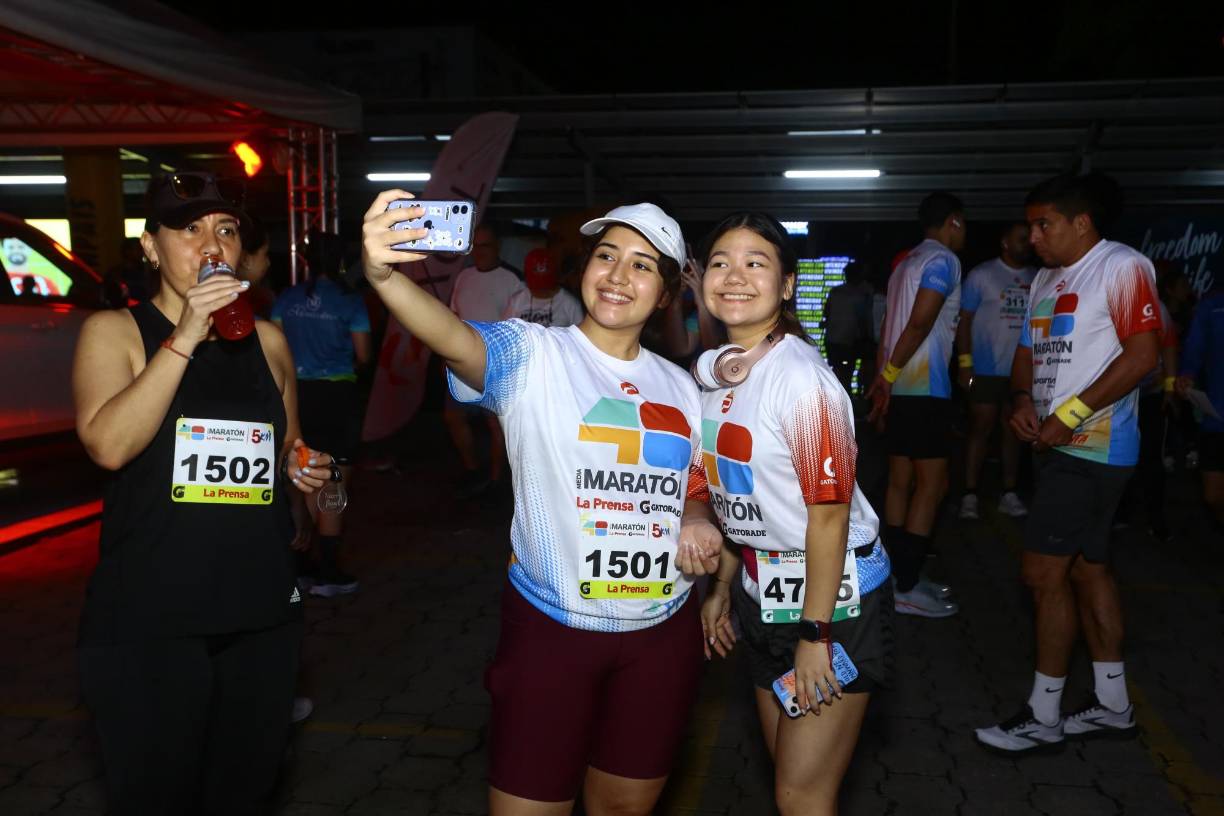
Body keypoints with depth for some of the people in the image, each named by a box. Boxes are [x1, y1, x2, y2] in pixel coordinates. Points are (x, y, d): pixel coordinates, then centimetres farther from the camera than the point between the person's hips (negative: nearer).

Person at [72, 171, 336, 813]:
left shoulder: (268, 341, 9)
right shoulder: (114, 331, -1)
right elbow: (108, 445, -19)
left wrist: (300, 473, 2)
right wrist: (185, 338, -20)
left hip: (261, 610, 4)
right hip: (147, 616, -3)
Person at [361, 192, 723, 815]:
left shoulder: (680, 388, 6)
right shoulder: (531, 356, -10)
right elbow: (455, 339, -32)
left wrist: (698, 526, -4)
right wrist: (383, 274, -51)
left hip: (663, 633, 5)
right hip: (551, 627, -4)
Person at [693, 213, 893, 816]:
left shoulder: (801, 376, -21)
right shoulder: (712, 373, 3)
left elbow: (829, 512, -21)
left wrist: (815, 633, -18)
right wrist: (723, 587, 14)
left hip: (833, 595, -8)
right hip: (763, 595, 8)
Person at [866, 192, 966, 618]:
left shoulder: (906, 262, 17)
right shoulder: (943, 260, -9)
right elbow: (920, 324, -18)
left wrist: (883, 380, 13)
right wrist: (886, 377, -12)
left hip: (898, 388, 9)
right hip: (925, 389, -9)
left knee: (900, 480, 10)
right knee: (932, 483, -5)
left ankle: (901, 577, 16)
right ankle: (907, 588, -4)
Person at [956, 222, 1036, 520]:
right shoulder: (981, 275, -4)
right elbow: (964, 320, -5)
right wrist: (965, 362, -11)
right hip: (987, 370, -4)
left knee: (1013, 430, 10)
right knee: (980, 429, 0)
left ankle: (1009, 494, 18)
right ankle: (970, 495, 4)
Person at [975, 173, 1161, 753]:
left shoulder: (1121, 266, -11)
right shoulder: (1046, 279, 15)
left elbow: (1142, 355, -18)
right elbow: (1028, 352, 18)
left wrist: (1071, 414, -21)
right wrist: (1022, 399, -2)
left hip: (1092, 449, -9)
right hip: (1058, 446, 9)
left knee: (1043, 571, -7)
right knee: (1086, 568, 14)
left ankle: (1043, 716, 6)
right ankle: (1113, 706, 26)